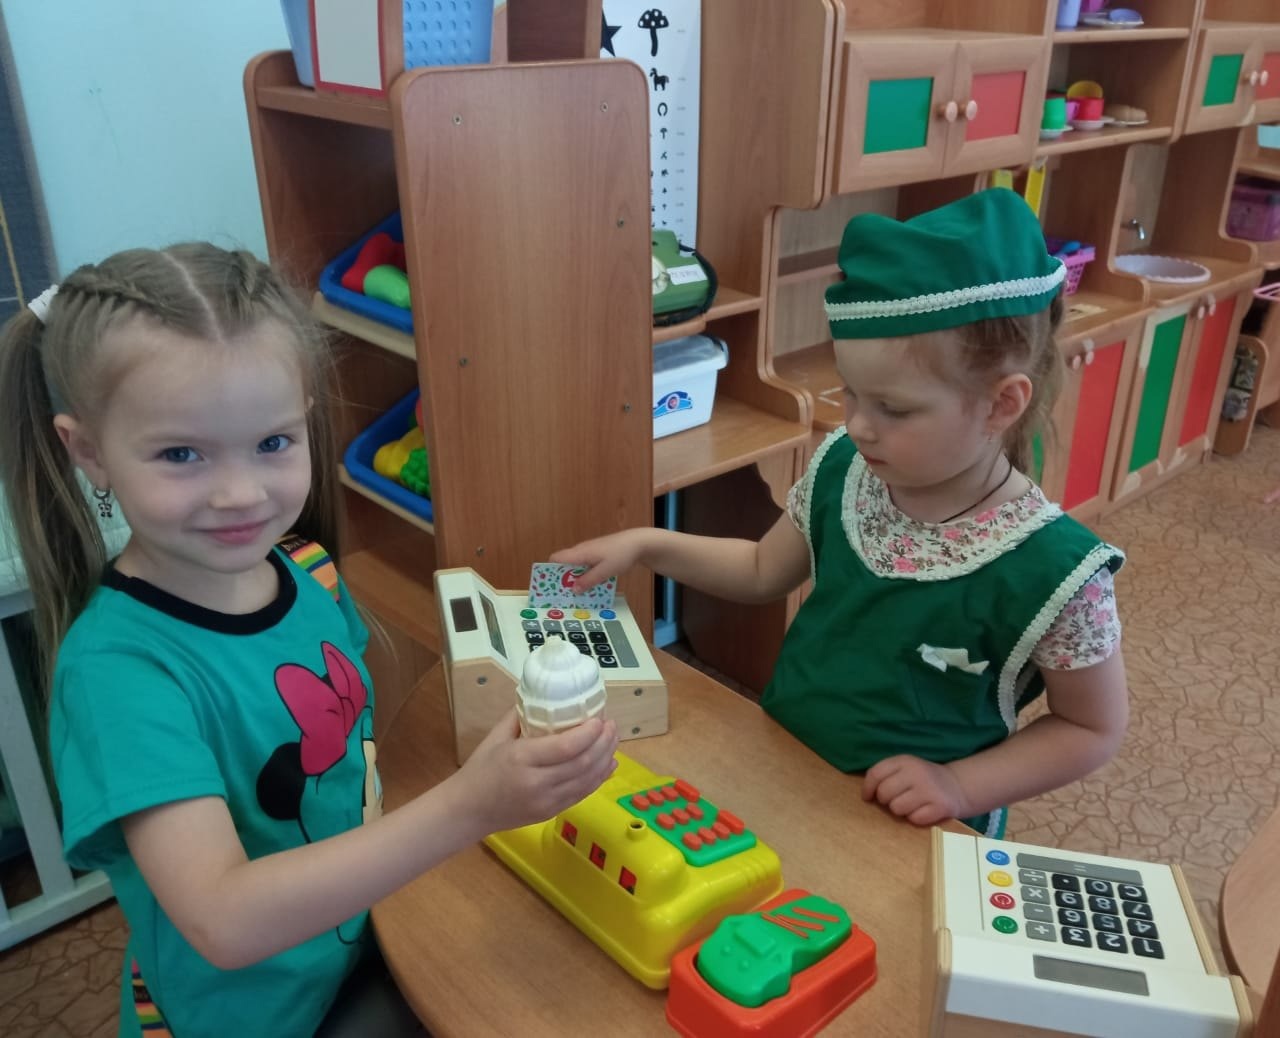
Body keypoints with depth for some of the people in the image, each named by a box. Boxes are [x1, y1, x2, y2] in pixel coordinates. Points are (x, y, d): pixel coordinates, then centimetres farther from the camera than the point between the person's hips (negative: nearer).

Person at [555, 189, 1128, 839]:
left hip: (912, 828, -3)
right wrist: (649, 545, -3)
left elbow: (1094, 729, -8)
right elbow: (765, 572, 8)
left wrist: (960, 787, -19)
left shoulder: (1050, 572, -23)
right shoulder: (841, 471, -10)